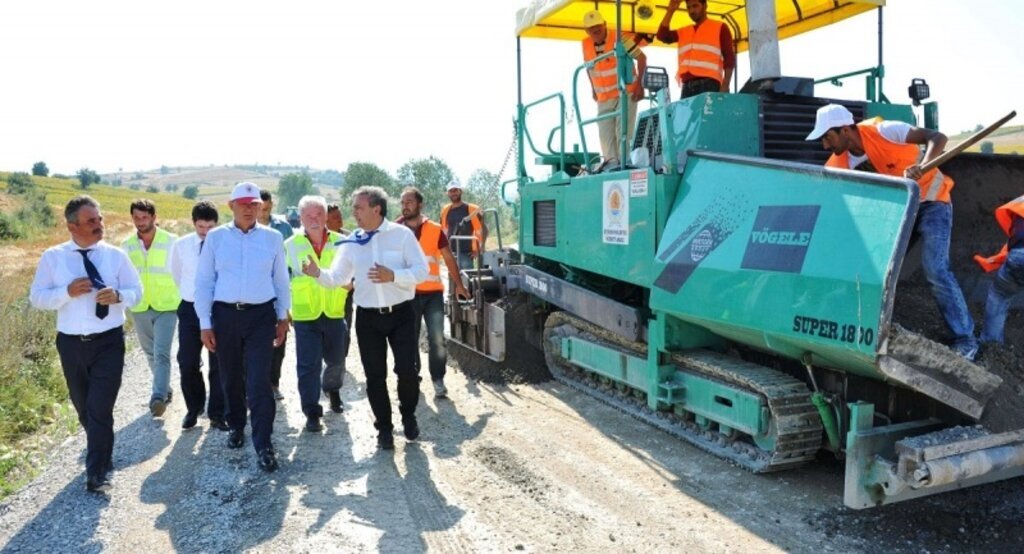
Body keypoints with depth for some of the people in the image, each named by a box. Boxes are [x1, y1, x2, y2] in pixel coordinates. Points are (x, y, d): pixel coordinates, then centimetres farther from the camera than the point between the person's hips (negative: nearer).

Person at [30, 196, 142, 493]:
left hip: (108, 343, -2)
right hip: (71, 344, 2)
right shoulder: (52, 257, -2)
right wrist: (67, 292, -19)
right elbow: (37, 298, -1)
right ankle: (100, 453, 43)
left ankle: (97, 472, 4)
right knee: (83, 407, 18)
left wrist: (118, 296, -21)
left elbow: (136, 291, 1)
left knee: (101, 409, -6)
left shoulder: (116, 256, -2)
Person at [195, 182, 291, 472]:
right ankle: (236, 426, 38)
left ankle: (263, 444, 0)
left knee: (259, 381, -7)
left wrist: (283, 317, 9)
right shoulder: (215, 237, 1)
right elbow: (204, 281, 3)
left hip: (261, 316, -1)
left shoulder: (273, 238, 2)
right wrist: (205, 323, 0)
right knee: (231, 378, 15)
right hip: (225, 315, 1)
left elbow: (281, 280, 8)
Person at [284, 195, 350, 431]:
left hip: (335, 313, 2)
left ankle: (332, 390, 46)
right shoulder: (290, 245, -2)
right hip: (305, 315, -2)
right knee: (308, 365, -2)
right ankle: (312, 412, 9)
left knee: (336, 360, 17)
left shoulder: (341, 242, -1)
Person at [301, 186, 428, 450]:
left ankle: (408, 416, 26)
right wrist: (318, 273, -19)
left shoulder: (402, 234, -6)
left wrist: (393, 276, -23)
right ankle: (384, 427, 25)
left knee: (407, 370, -2)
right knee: (375, 376, 8)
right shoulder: (351, 243, 3)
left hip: (401, 313, -3)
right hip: (368, 317, 3)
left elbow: (421, 270, -9)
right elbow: (337, 278, 1)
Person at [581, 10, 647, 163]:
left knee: (623, 132, -10)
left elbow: (641, 58, -10)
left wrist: (640, 85, -15)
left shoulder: (619, 38, -14)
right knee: (605, 135, 5)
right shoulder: (585, 45, 0)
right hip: (604, 98, 5)